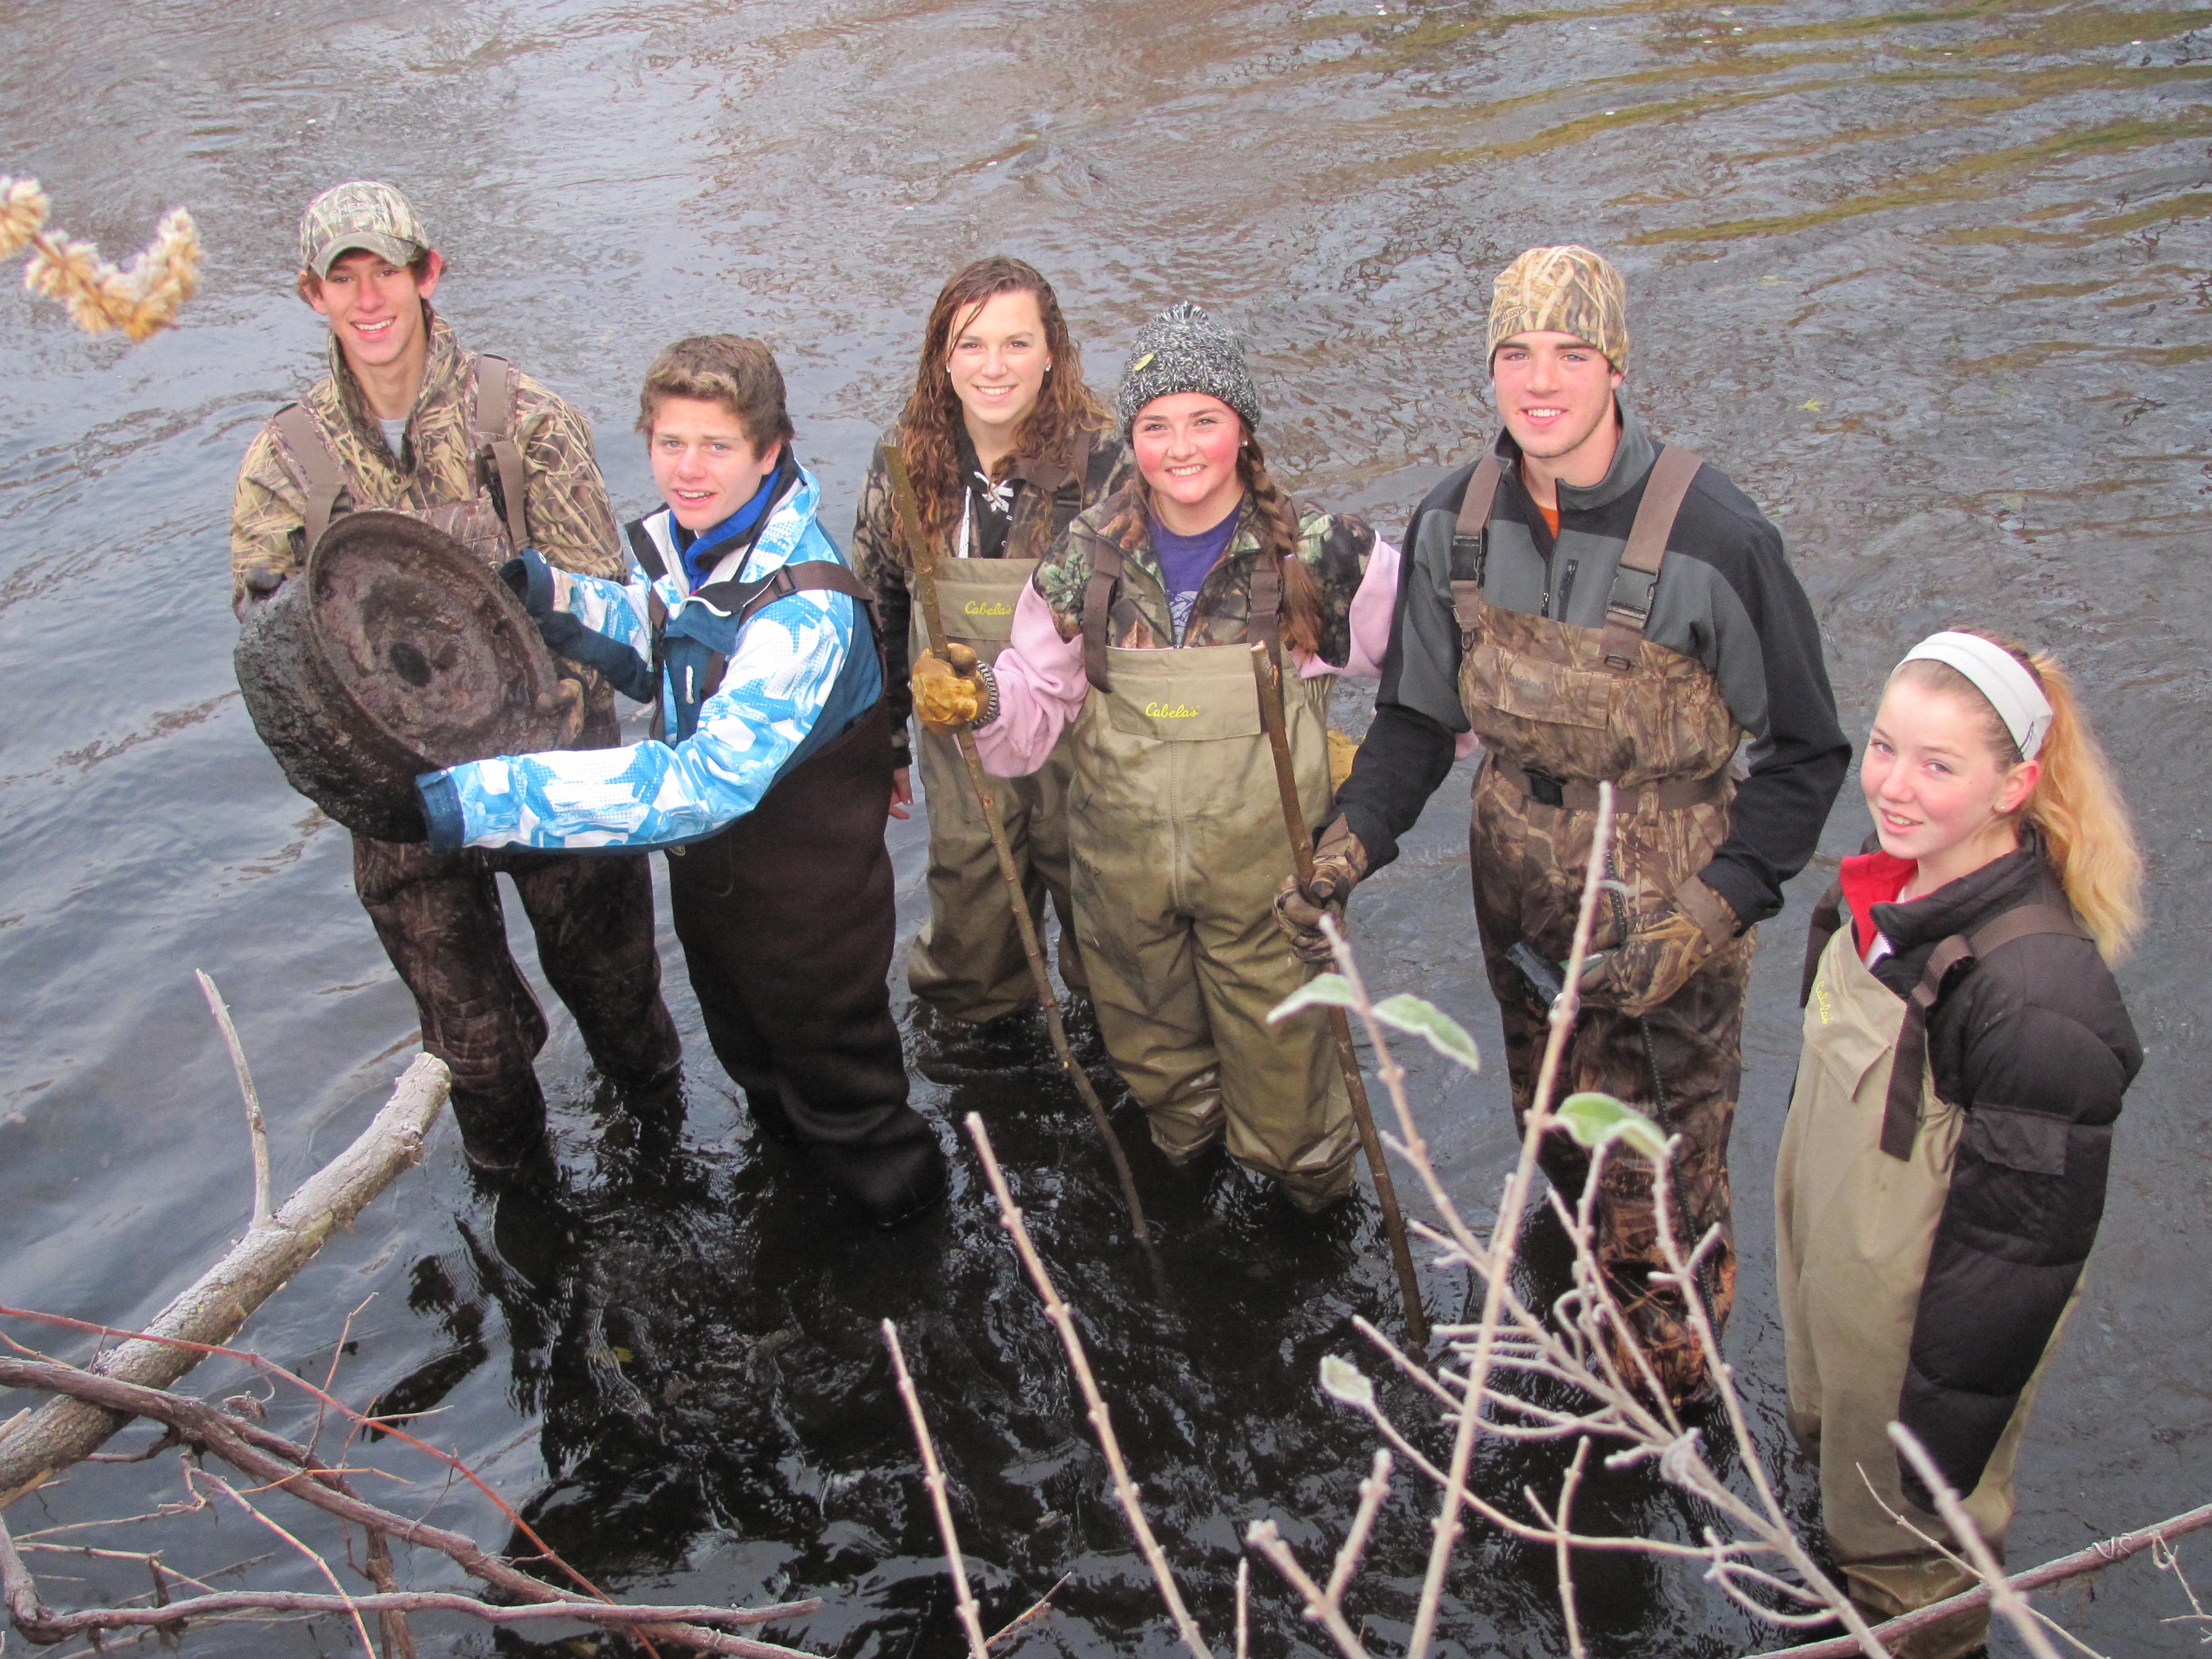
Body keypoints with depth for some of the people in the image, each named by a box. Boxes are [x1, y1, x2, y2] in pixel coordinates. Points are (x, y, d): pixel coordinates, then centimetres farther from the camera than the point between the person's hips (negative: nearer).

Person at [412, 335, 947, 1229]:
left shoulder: (806, 608, -36)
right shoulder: (677, 537, -10)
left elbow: (710, 780, -45)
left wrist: (478, 800, -48)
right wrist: (558, 598, -12)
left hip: (807, 899, -7)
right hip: (709, 870, 8)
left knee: (838, 1087, 18)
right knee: (750, 1057, 32)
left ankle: (902, 1200, 46)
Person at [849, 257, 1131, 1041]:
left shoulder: (1097, 459, -14)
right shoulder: (906, 460, -5)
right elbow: (878, 609, 7)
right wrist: (881, 741, 12)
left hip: (1079, 747, -2)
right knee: (970, 929, 14)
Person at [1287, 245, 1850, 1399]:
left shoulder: (1714, 537, -23)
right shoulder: (1455, 525, -8)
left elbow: (1805, 754, -14)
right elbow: (1418, 717, 3)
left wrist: (1711, 913, -23)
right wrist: (1349, 845, -13)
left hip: (1671, 906, -4)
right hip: (1522, 888, 5)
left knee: (1667, 1161, 10)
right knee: (1558, 1129, 23)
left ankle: (1675, 1370, 37)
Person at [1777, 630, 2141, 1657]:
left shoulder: (2039, 992, -32)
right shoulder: (1882, 893, -8)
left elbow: (2019, 1245, -24)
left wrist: (1945, 1437, -17)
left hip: (1925, 1328, -7)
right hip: (1828, 1283, 7)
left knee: (1907, 1568, 17)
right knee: (1828, 1448, 30)